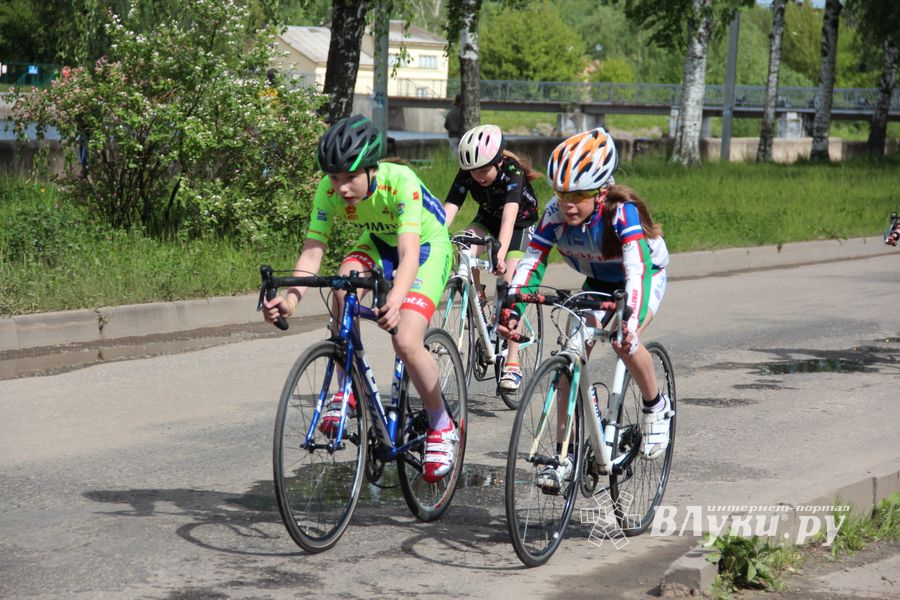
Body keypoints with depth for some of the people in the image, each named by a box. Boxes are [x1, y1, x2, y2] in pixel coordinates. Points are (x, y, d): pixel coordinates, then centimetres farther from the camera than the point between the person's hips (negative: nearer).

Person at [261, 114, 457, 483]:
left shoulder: (401, 183, -36)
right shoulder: (329, 191, -22)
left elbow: (409, 253, -44)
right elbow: (312, 251, -25)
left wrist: (395, 299, -63)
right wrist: (291, 299, -44)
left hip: (427, 247, -4)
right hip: (380, 242, 4)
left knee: (406, 341, -23)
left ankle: (442, 428, 1)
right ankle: (349, 391, -12)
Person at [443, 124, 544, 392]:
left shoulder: (513, 172, -33)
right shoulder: (466, 175, -22)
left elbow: (510, 216, -47)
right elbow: (448, 210, -31)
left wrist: (500, 254, -62)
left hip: (521, 224, -4)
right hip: (488, 219, 4)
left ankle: (512, 363, -16)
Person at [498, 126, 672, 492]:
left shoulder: (622, 212, -37)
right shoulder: (556, 214, -25)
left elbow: (637, 270, -48)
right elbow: (530, 263, -28)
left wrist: (631, 320, -64)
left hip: (648, 277, -5)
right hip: (597, 283, 5)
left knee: (623, 340, -32)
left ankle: (656, 407, -3)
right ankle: (564, 455, -6)